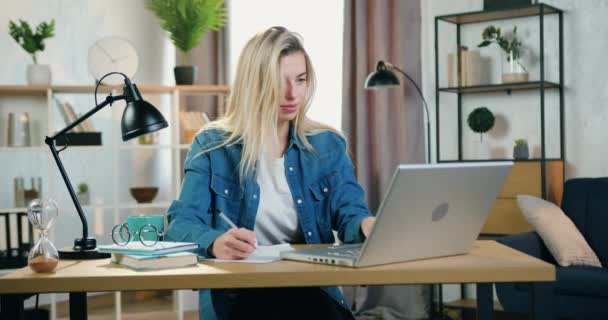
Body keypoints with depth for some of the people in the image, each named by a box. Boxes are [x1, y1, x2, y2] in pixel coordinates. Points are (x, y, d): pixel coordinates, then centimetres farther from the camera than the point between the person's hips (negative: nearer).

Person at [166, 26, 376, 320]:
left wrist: (369, 226, -25)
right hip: (235, 295, -3)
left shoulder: (327, 145, 10)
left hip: (312, 290, 3)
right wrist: (215, 243, -31)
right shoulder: (212, 146, 3)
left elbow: (349, 214, 1)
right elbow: (181, 224, -7)